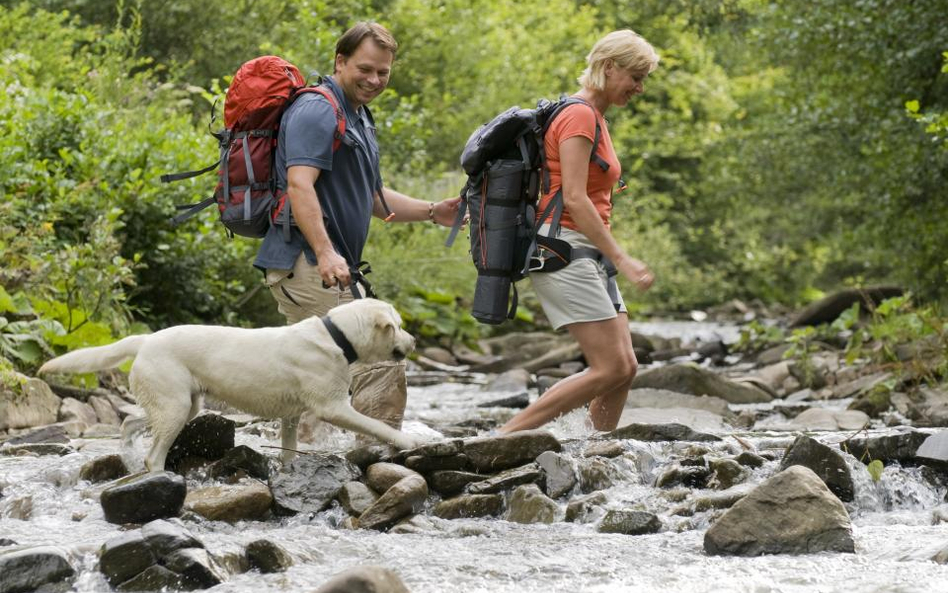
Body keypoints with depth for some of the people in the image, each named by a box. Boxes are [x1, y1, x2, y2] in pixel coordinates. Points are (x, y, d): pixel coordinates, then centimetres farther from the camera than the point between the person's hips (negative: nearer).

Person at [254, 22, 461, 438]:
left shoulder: (358, 117, 22)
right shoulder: (317, 111, -11)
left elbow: (370, 197, 30)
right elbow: (299, 186, -23)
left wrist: (431, 212, 16)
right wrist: (326, 253, -34)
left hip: (327, 267, 11)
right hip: (306, 263, -11)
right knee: (381, 363, -14)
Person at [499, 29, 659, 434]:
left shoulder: (595, 118, 19)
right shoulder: (580, 115, -11)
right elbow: (574, 198, -19)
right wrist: (622, 259, -21)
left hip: (585, 253, 10)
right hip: (563, 248, -10)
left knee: (624, 368, 4)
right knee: (610, 368, -14)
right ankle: (503, 439, -13)